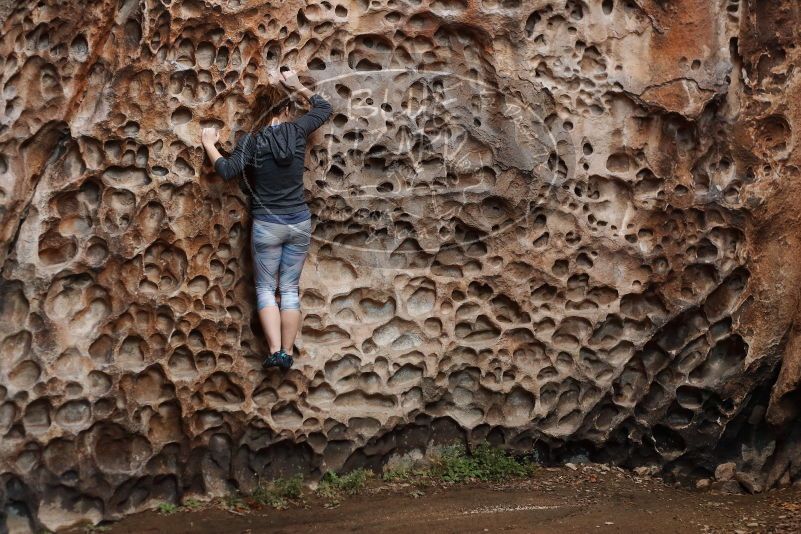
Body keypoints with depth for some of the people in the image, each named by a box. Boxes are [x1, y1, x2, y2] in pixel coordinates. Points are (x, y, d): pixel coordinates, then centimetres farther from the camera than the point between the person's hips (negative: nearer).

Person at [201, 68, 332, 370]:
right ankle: (287, 353, 10)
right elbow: (323, 108, 12)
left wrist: (209, 145, -1)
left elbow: (228, 171, -15)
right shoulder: (297, 131, -2)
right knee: (290, 289, 10)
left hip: (267, 225, -2)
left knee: (266, 288, 8)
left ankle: (275, 351, -4)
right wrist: (297, 87, 17)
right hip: (300, 222, 2)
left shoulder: (251, 141, -9)